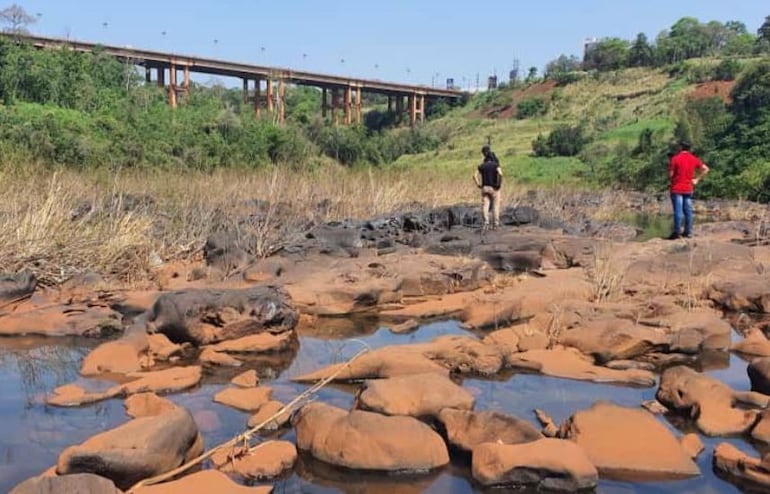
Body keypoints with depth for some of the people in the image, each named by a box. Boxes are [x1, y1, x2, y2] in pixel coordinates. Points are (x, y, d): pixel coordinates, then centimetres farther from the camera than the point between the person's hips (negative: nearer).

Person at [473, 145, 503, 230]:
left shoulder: (481, 166, 8)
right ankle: (495, 224, 7)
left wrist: (478, 185, -1)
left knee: (485, 206, -1)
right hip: (494, 188, -1)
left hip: (485, 188, 1)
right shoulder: (496, 165, 0)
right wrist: (499, 184, -11)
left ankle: (486, 221, -21)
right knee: (495, 206, 6)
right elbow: (500, 174, -20)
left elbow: (475, 175, -6)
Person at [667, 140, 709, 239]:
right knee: (688, 210, 9)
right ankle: (688, 232, 12)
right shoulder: (694, 159, 5)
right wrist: (697, 179, 8)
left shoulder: (675, 158, -9)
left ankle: (677, 232, -5)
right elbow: (705, 169, 6)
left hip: (677, 189, -5)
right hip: (689, 189, 5)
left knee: (678, 211, -5)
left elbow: (670, 174, -10)